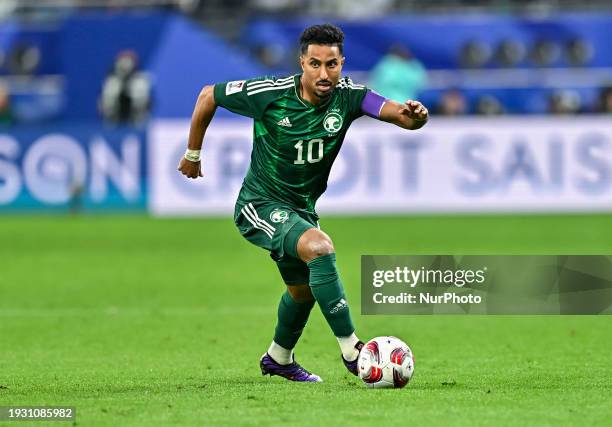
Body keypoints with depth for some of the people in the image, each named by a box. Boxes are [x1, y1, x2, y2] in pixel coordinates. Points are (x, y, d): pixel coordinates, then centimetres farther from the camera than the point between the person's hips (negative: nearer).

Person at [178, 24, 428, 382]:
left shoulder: (348, 97, -14)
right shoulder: (270, 94, -22)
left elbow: (399, 113, -29)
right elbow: (209, 96, -6)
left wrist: (414, 114, -53)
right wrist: (193, 154, 3)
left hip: (302, 209, 6)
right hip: (260, 206, -6)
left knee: (304, 289, 25)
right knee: (319, 246, -31)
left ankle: (278, 359, 53)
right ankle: (351, 351, -28)